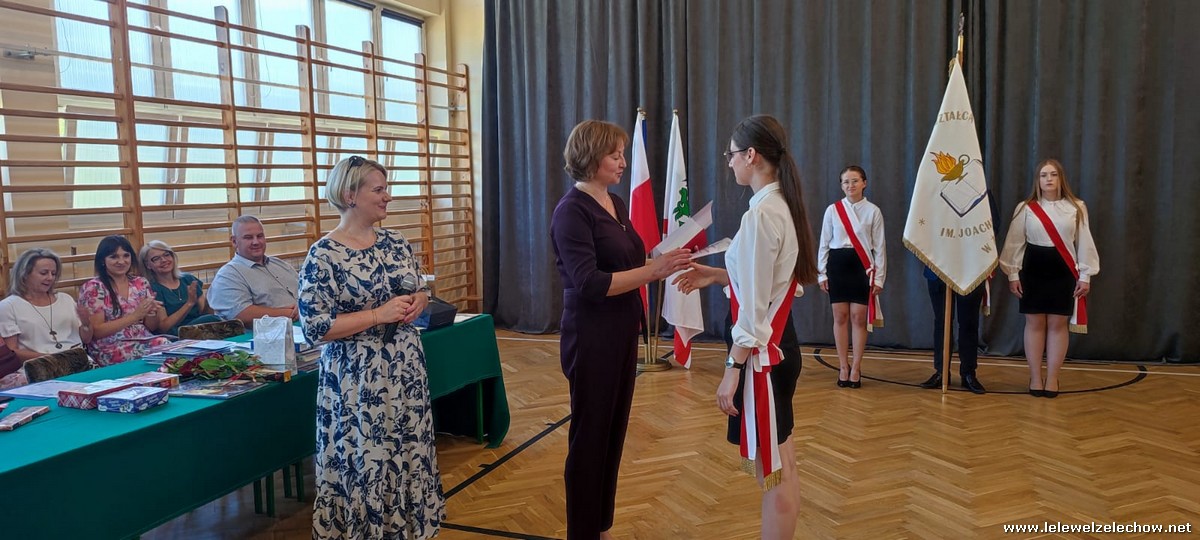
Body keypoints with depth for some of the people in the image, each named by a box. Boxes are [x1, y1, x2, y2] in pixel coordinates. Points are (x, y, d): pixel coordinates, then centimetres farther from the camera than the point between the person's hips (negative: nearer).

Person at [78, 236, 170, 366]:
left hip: (144, 341, 5)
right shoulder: (93, 287, -2)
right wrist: (135, 315, -16)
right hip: (109, 349, -5)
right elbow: (96, 331, -8)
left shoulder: (141, 283, 11)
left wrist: (152, 312, -9)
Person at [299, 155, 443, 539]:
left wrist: (415, 305, -7)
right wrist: (379, 314, -20)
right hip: (357, 379, -6)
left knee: (410, 453, 15)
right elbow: (314, 327, -16)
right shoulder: (323, 255, -13)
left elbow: (422, 291, 16)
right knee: (363, 463, 4)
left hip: (405, 369, 6)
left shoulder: (396, 243, 5)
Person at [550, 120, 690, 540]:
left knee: (614, 433, 16)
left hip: (622, 334, 8)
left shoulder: (616, 204, 10)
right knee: (589, 438, 4)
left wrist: (666, 263, -2)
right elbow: (590, 283, -23)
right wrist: (654, 270, -26)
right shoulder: (572, 211, -15)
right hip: (591, 340, -8)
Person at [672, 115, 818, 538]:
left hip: (762, 351, -10)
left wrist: (732, 368, -17)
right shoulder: (782, 205, 9)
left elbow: (754, 308, -21)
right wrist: (718, 275, 11)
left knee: (771, 472, 2)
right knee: (780, 467, 19)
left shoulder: (761, 214, -20)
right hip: (779, 344, 10)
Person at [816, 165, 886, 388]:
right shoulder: (832, 210, 3)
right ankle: (843, 366, 15)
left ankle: (856, 367, 12)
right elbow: (824, 243, 6)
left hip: (862, 266, -1)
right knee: (840, 317, 5)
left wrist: (879, 277, -3)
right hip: (837, 264, 1)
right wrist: (821, 273, 3)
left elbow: (879, 246, 0)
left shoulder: (873, 211, 0)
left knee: (859, 318, 1)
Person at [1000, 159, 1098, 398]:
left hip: (1063, 272, 0)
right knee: (1034, 323, 4)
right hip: (1033, 271, 0)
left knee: (1058, 324, 3)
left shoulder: (1076, 208, 2)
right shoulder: (1025, 208, 1)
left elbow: (1084, 243, 3)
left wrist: (1085, 275, 0)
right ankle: (1035, 377, 14)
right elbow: (1015, 243, 2)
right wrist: (1013, 274, -1)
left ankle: (1052, 378, 14)